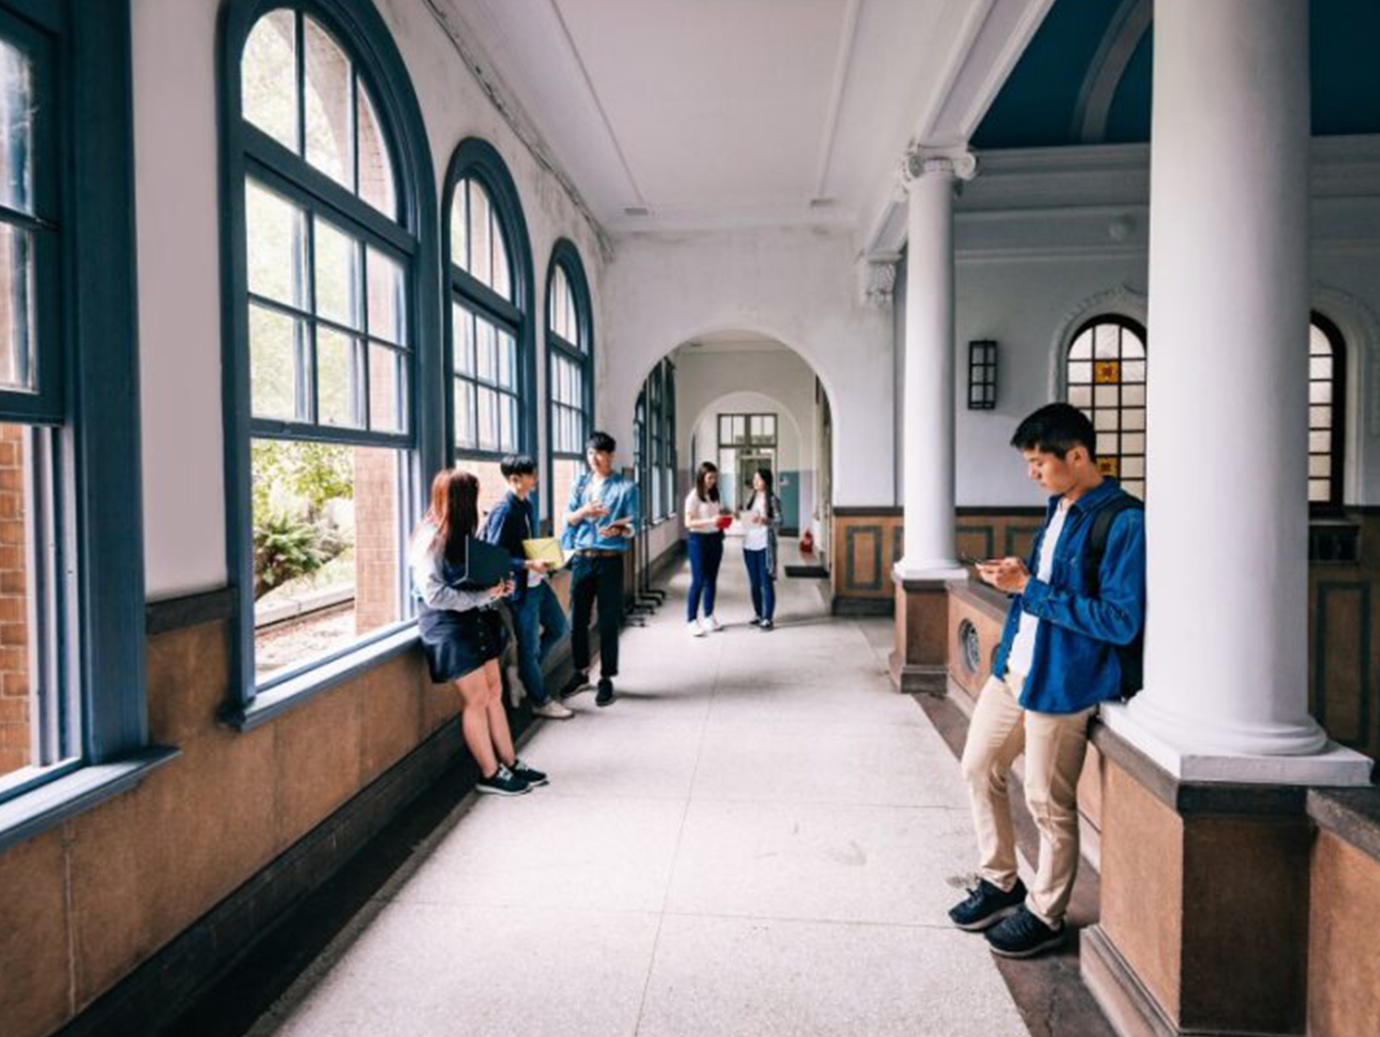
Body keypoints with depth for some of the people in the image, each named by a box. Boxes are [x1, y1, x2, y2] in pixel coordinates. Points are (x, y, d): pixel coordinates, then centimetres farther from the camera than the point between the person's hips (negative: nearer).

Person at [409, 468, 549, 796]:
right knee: (477, 699, -1)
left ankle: (510, 763, 22)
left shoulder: (458, 534, 10)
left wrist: (497, 587, 0)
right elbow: (434, 594, -23)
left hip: (475, 621, 9)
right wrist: (483, 596, -21)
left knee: (494, 692, 12)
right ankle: (490, 775, 13)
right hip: (448, 626, -9)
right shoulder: (430, 539, -17)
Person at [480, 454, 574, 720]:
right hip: (519, 587, -9)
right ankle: (540, 701, 20)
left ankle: (525, 673, 35)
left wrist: (544, 557, 5)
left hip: (536, 581, 9)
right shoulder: (503, 511, -18)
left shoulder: (528, 505, 7)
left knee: (558, 628, 20)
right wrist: (528, 565, -26)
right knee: (529, 645, 5)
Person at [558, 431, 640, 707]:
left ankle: (606, 679, 13)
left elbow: (633, 526, -5)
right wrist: (584, 511, -18)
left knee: (608, 622, 1)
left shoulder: (626, 486, -2)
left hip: (610, 560, -3)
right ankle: (580, 673, 25)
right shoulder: (580, 484, 10)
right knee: (577, 619, 8)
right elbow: (568, 518, 4)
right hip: (582, 558, 3)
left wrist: (618, 529, -27)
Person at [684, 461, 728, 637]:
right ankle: (693, 621, 2)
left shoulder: (715, 495, 9)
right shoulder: (693, 496, -10)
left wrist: (724, 519, -3)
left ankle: (709, 617, 20)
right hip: (699, 539, -6)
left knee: (711, 579, 10)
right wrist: (710, 521, -26)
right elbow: (688, 522, -15)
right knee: (698, 581, -5)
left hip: (715, 538, 6)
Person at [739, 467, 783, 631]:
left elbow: (779, 522, -11)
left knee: (766, 582, -5)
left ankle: (768, 618, -1)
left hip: (765, 545, -6)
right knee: (754, 583, 11)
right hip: (749, 545, 6)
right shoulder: (752, 498, 13)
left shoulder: (773, 499, -5)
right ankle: (758, 614, 22)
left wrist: (764, 520, -26)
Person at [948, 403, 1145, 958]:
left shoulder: (1122, 522, -18)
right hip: (1014, 667, 9)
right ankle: (1000, 882, 35)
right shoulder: (1059, 508, 10)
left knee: (1049, 804, 6)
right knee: (979, 768, 17)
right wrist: (1017, 575, 0)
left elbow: (1121, 620, -23)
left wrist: (1029, 589, -22)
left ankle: (1044, 914, 28)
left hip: (1062, 681, -9)